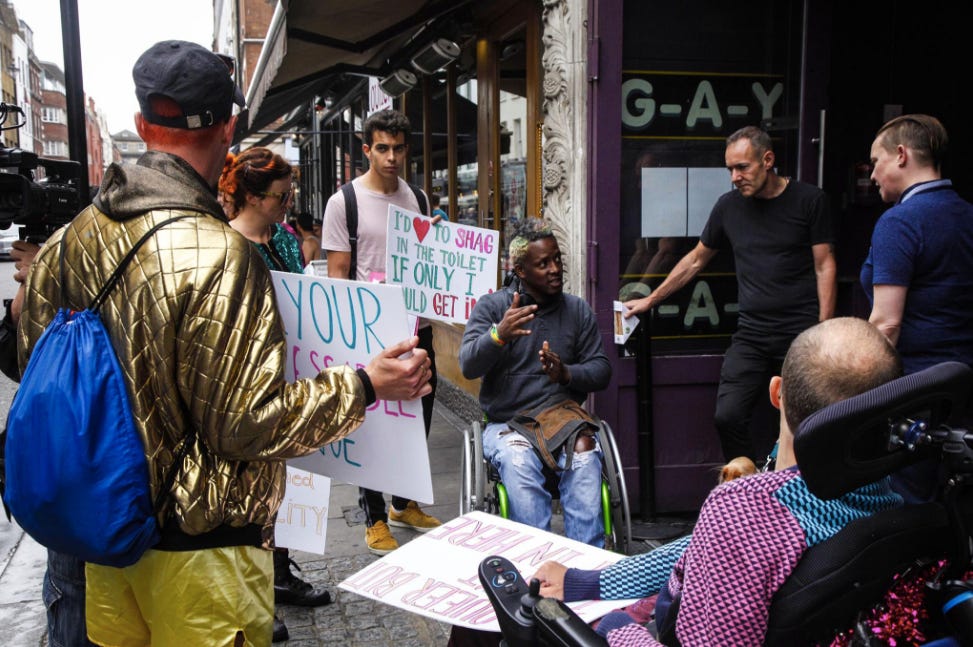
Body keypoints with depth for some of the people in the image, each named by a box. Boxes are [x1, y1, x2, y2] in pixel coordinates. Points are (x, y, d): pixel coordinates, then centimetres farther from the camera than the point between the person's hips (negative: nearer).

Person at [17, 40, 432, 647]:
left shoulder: (71, 239, -2)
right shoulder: (217, 253, -25)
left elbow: (35, 357, 10)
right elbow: (244, 420, -22)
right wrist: (365, 385, -14)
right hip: (196, 542, -7)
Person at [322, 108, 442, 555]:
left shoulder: (419, 198, 11)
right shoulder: (343, 202, -4)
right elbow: (337, 273, -6)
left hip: (417, 329, 5)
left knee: (418, 419, 14)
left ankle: (404, 504, 32)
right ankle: (375, 519, 18)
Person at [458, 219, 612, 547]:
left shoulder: (578, 310, 10)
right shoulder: (491, 306, 2)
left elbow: (601, 370, 7)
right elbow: (468, 366, -11)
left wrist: (567, 373, -15)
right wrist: (498, 335, -32)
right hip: (507, 423, -1)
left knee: (586, 458, -30)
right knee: (518, 461, -34)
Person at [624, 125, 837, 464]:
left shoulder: (808, 200, 0)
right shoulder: (729, 205, 10)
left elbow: (824, 266, 0)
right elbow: (696, 260, 20)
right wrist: (650, 300, 20)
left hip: (801, 334, -3)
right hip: (751, 334, 3)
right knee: (728, 416, -9)